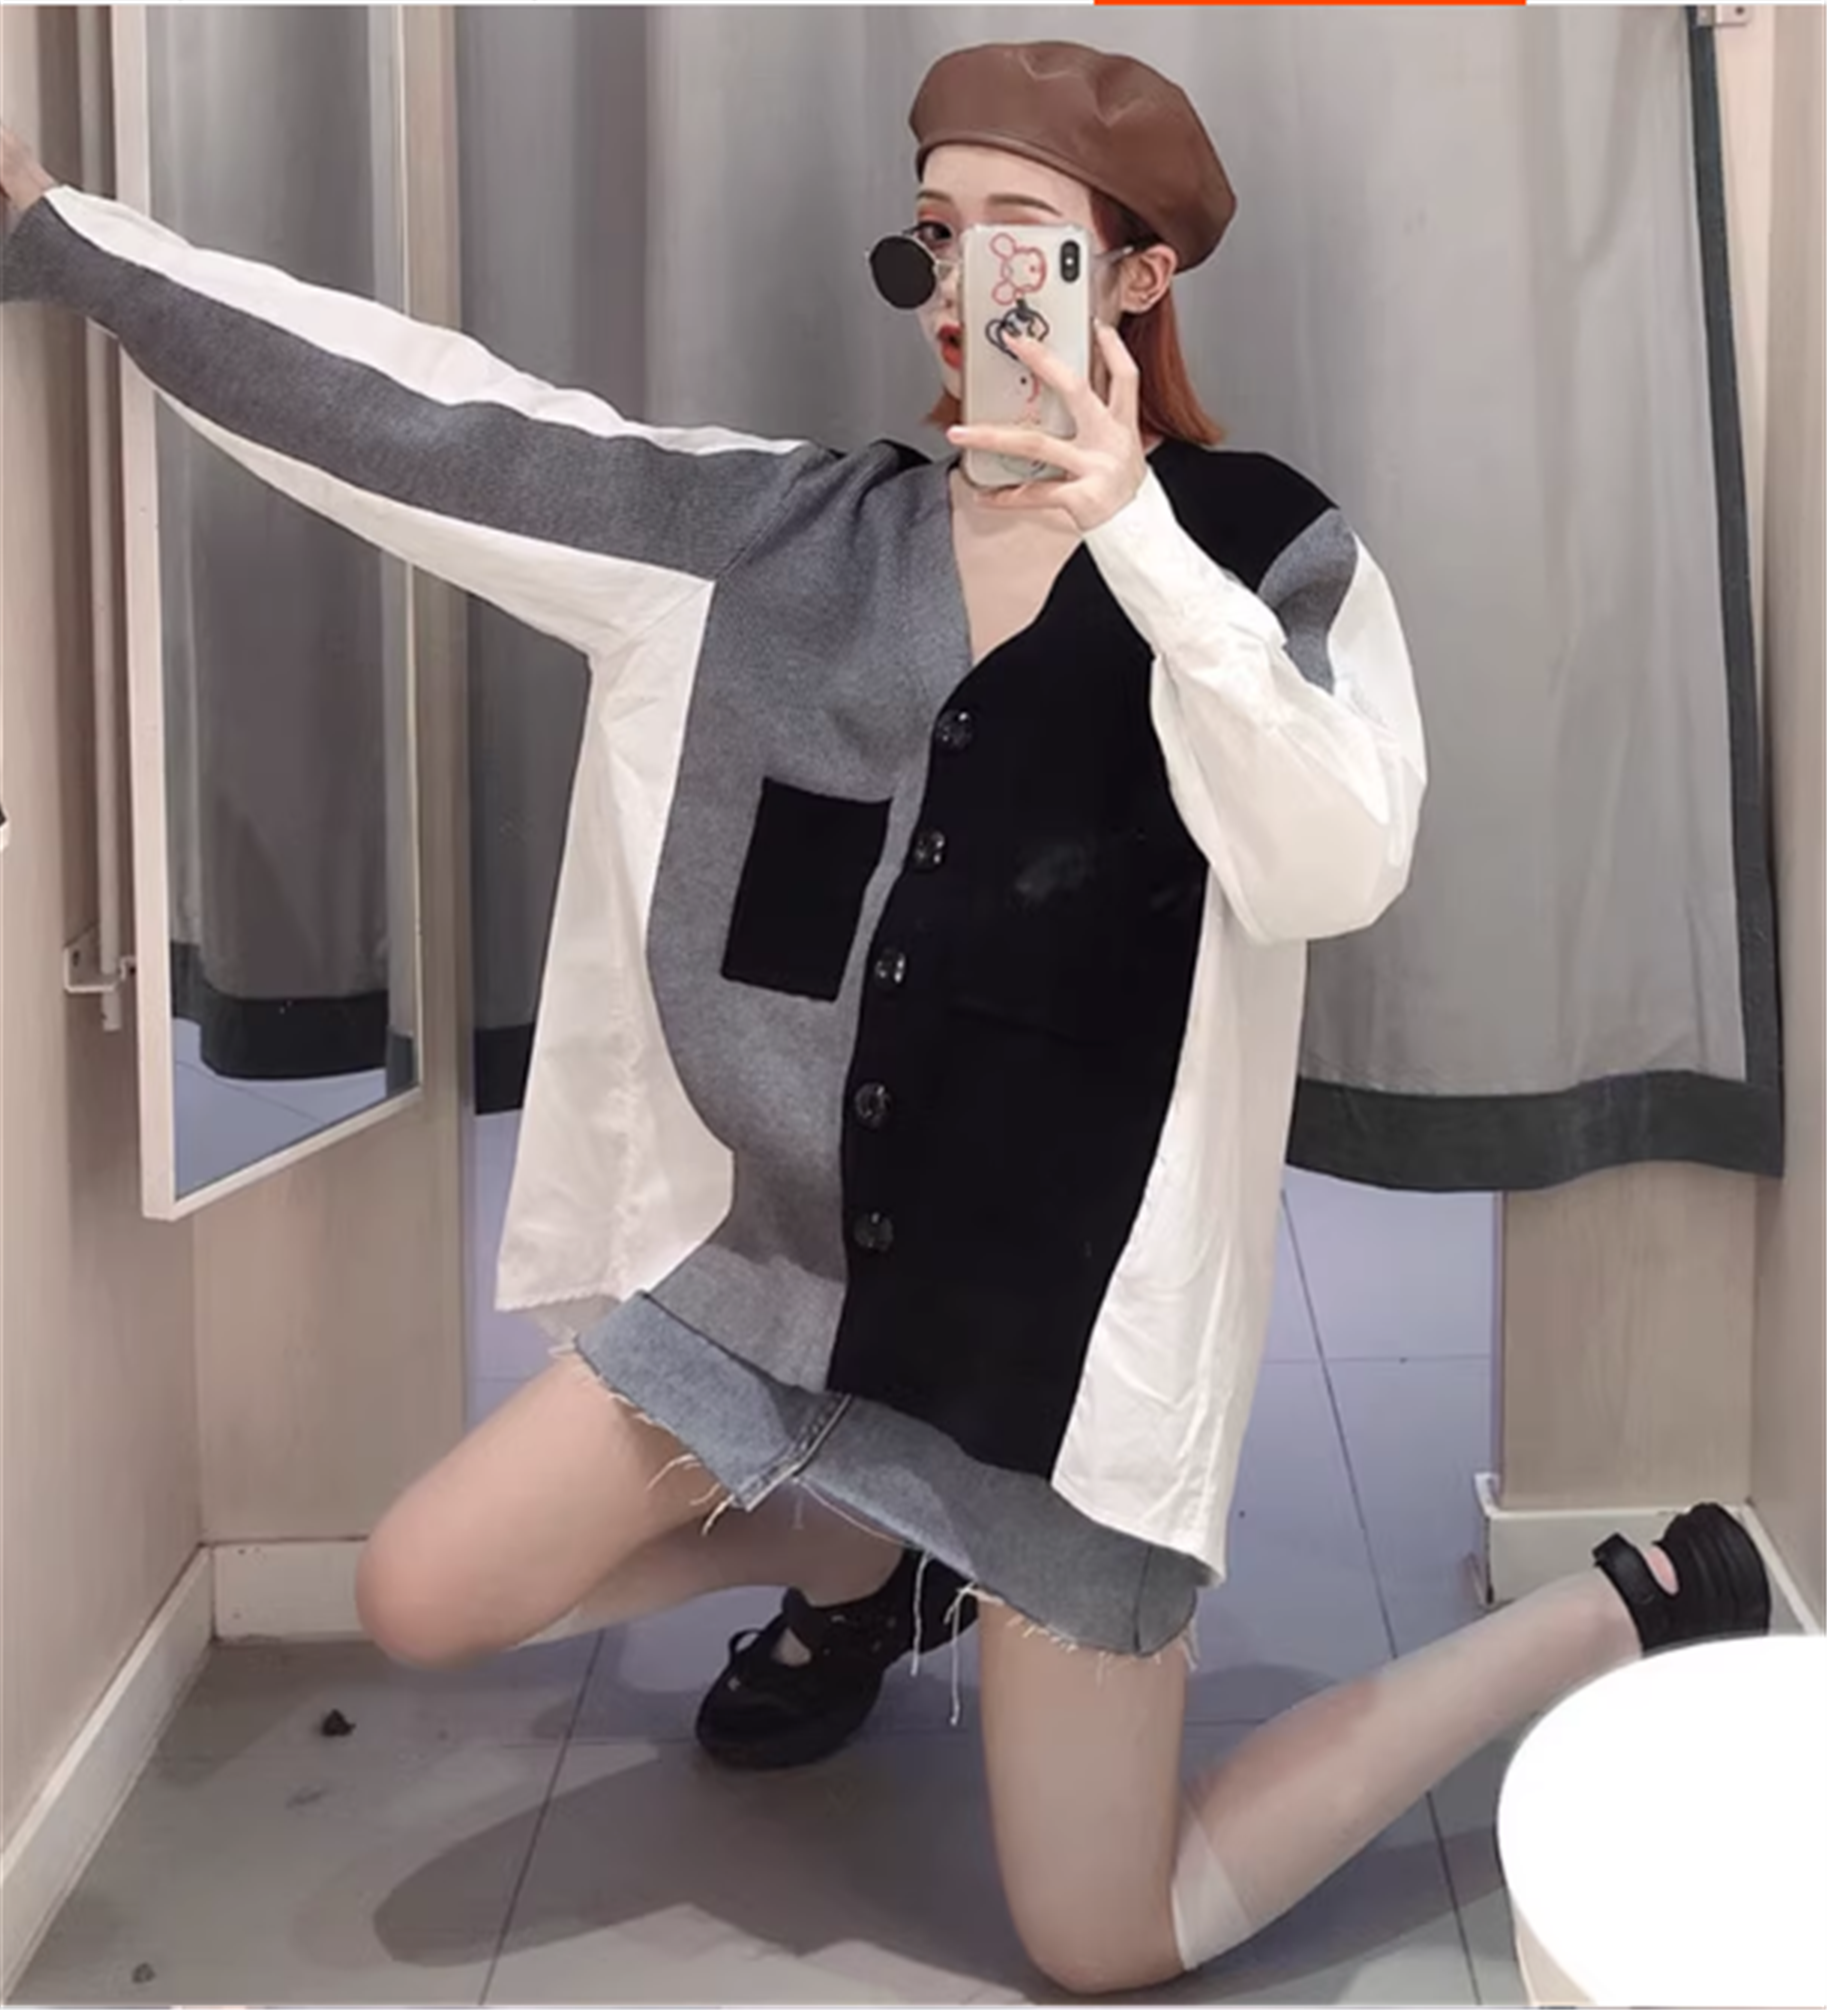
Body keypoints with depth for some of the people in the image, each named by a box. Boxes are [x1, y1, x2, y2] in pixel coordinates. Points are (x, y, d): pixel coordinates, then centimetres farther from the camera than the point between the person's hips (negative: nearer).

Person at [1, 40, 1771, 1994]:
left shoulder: (1267, 547, -8)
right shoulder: (794, 532, 0)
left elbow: (1336, 869, -25)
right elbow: (427, 418, -4)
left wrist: (1132, 532, -30)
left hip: (1076, 1290, -4)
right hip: (802, 1240, 5)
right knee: (423, 1599, 6)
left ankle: (1641, 1605, 20)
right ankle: (863, 1559, 32)